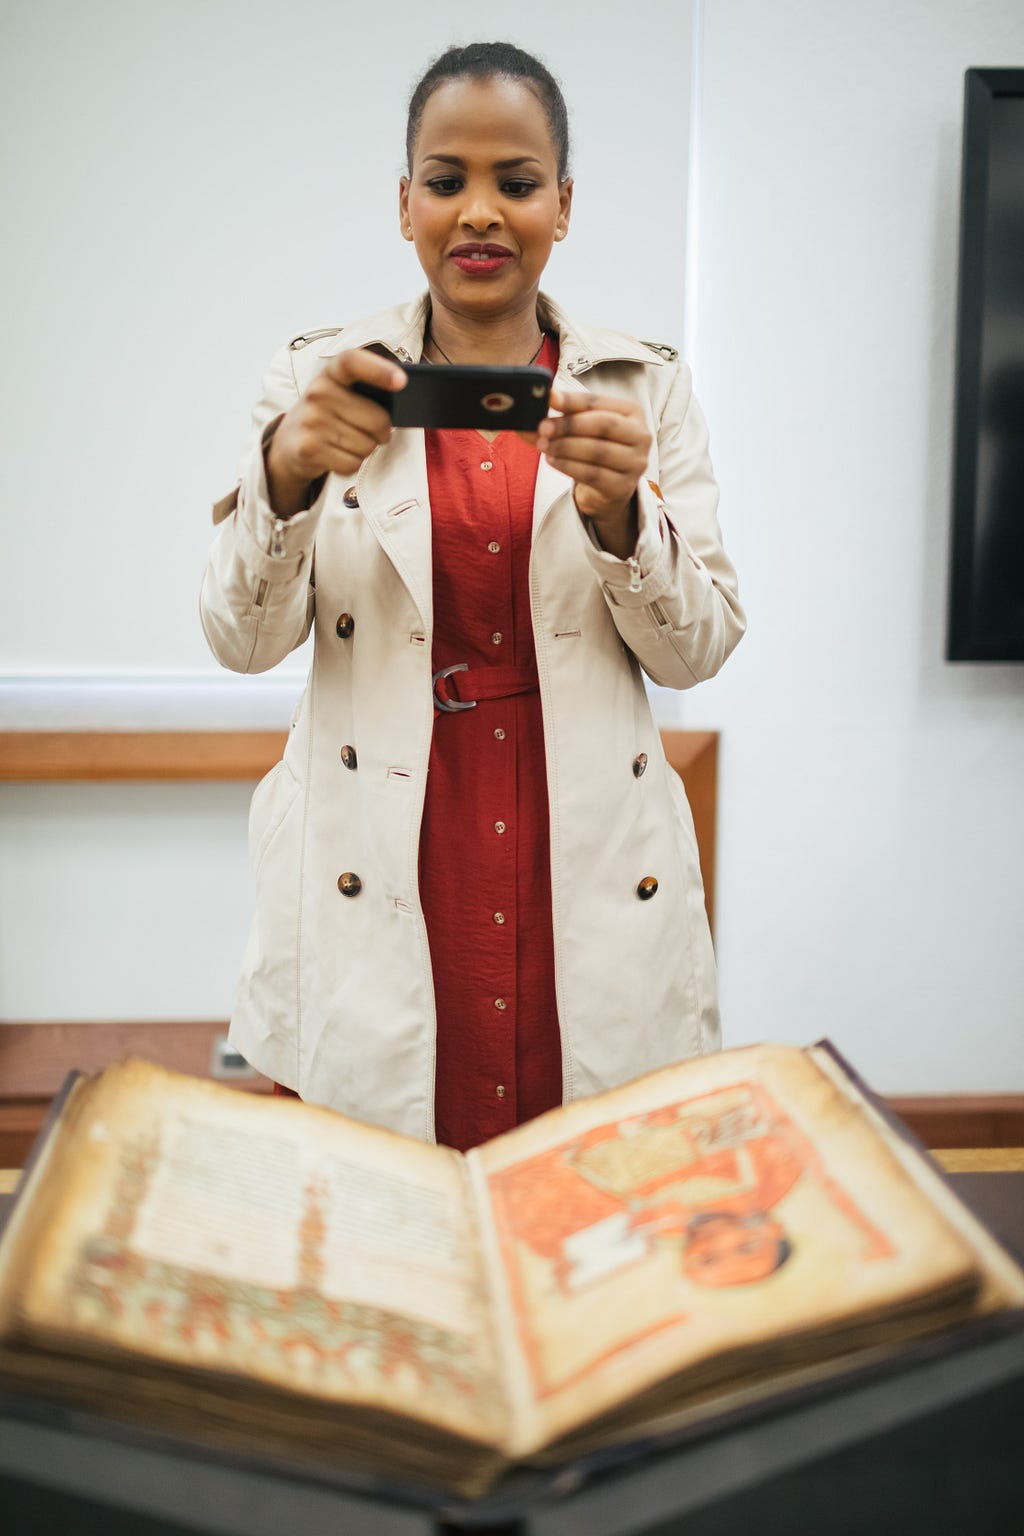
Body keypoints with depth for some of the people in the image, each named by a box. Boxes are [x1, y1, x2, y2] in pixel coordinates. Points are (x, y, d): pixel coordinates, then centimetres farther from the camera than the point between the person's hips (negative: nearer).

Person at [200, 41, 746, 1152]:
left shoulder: (645, 387, 5)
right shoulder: (320, 379, 3)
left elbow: (696, 652, 1)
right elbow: (244, 641, -3)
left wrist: (623, 510, -18)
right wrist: (286, 475, -21)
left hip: (588, 874, 1)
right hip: (372, 879, 0)